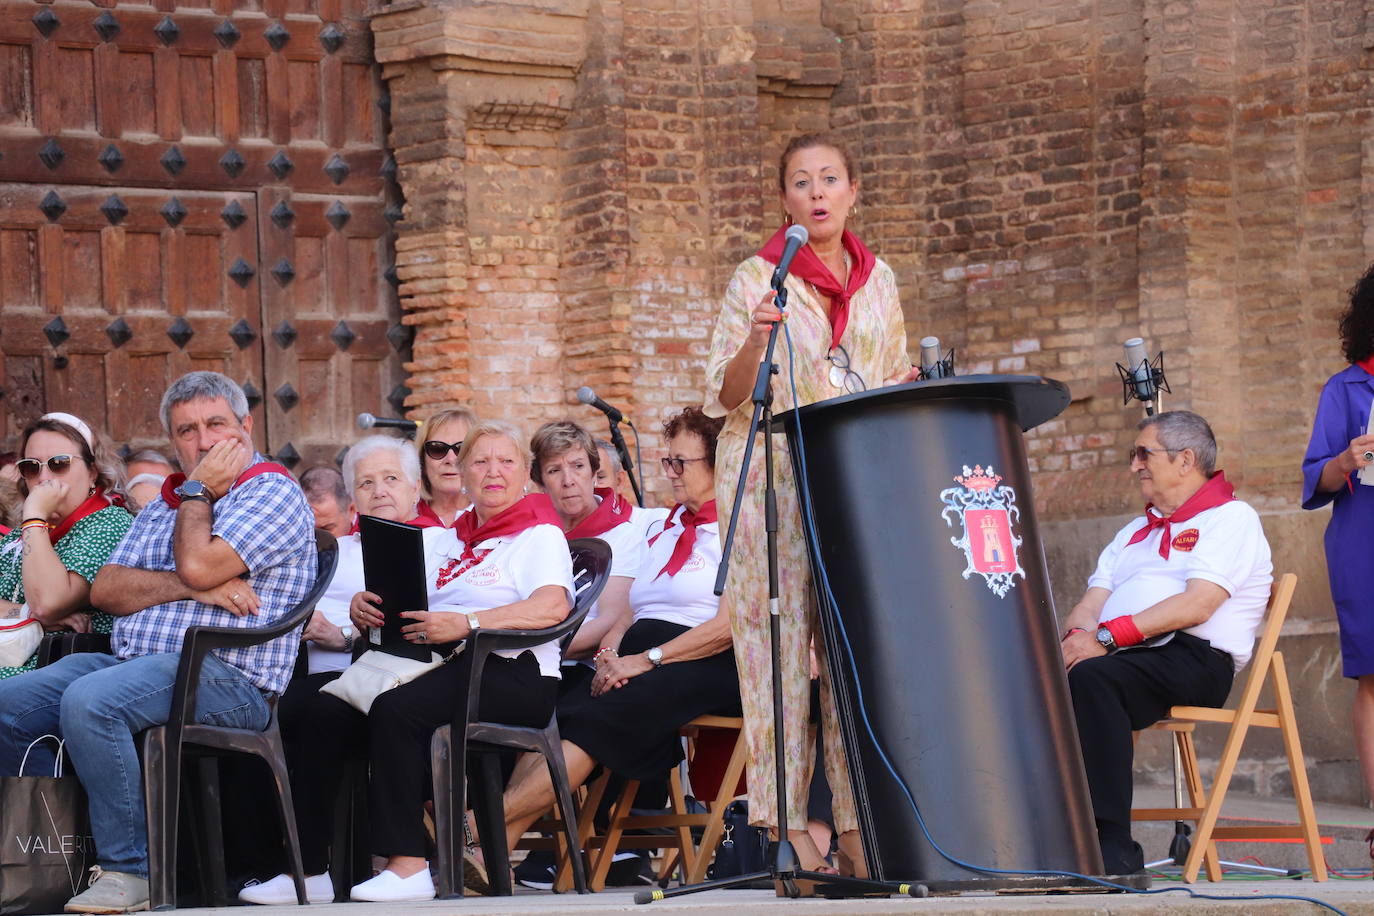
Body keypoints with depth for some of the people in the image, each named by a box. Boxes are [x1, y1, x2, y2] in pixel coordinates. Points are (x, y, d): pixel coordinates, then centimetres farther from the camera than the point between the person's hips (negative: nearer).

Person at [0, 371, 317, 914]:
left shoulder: (273, 493, 1)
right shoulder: (164, 506, 25)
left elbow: (197, 564, -15)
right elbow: (105, 590, 9)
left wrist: (201, 490, 3)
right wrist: (192, 587, -8)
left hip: (226, 678, -8)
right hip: (131, 663, 8)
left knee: (89, 702, -33)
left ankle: (131, 871, -26)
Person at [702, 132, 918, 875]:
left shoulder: (877, 280, 13)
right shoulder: (756, 281, -1)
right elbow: (725, 397, -5)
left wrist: (913, 390, -1)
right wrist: (756, 338, -23)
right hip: (773, 478, -4)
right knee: (783, 645, -7)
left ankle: (857, 821, 3)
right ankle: (785, 825, -5)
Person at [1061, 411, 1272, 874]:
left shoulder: (1231, 518, 5)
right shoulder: (1135, 533, 32)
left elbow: (1198, 604, -11)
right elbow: (1092, 603, 20)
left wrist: (1107, 636, -18)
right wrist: (1076, 636, -6)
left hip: (1194, 658, -7)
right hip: (1123, 658, 7)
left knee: (1091, 678, -36)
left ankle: (1113, 848, -38)